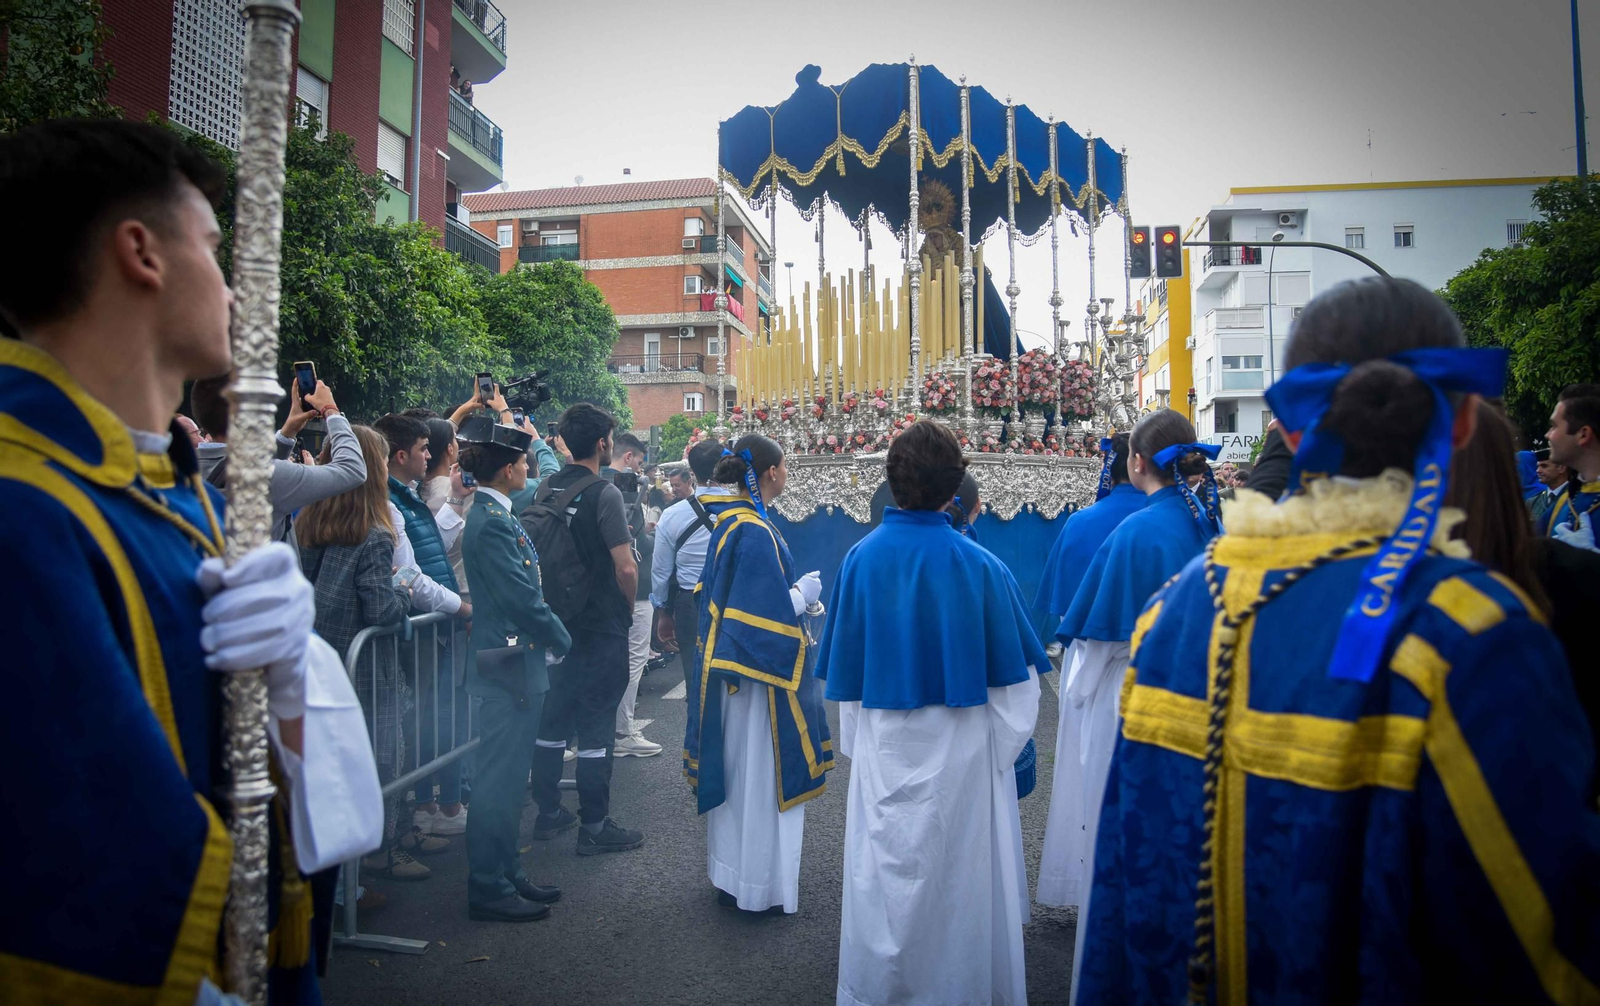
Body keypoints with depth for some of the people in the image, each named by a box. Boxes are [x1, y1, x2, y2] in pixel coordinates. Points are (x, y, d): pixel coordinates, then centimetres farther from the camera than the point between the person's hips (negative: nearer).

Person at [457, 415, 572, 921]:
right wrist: (561, 642, -7)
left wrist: (551, 638, 11)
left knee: (507, 777, 17)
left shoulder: (492, 516, 12)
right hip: (510, 665, -10)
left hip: (514, 663, 10)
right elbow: (524, 599, -20)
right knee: (498, 779, 0)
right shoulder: (493, 523, -19)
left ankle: (506, 874, 30)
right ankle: (489, 889, 13)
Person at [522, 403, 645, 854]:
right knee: (596, 728, 2)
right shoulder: (604, 494, -16)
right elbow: (625, 567, -23)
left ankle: (548, 812, 27)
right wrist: (628, 609, -5)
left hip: (556, 624, 7)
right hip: (600, 628, -7)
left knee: (552, 719, 16)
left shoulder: (546, 489, 5)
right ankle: (594, 827, 10)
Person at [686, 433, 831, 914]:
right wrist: (804, 593, -8)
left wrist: (791, 590, 15)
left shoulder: (729, 522, 6)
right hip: (758, 673, -10)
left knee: (735, 772, 19)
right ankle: (758, 887, 17)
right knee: (760, 775, 3)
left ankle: (731, 874, 34)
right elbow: (770, 613, -24)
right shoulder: (756, 532, -22)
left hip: (727, 664, 10)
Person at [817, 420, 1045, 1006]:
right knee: (959, 877, 15)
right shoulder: (981, 567, -14)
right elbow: (1013, 674, -5)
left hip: (883, 751, 2)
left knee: (888, 878, 17)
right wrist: (1001, 748, 9)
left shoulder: (861, 558, -9)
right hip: (962, 753, -1)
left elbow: (843, 673, 0)